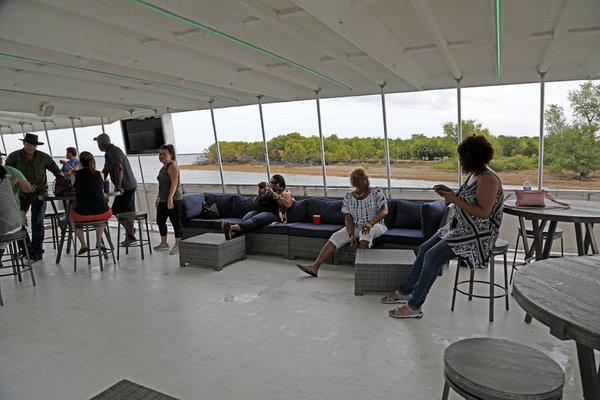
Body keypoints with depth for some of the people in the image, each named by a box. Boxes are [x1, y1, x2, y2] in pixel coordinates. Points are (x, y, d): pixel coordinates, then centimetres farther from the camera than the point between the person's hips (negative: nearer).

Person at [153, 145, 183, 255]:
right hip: (163, 200, 10)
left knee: (175, 222, -4)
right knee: (160, 220, 16)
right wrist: (158, 198, 23)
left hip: (173, 199, -10)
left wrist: (170, 198, -29)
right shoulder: (164, 167, 18)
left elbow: (174, 184, -22)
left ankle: (178, 245, 4)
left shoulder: (173, 166, -12)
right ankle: (164, 243, 28)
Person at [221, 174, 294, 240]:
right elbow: (253, 206, 21)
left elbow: (287, 205, -7)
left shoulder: (285, 192, 17)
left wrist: (273, 193, -8)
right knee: (245, 219, -30)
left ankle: (234, 228, -61)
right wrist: (260, 194, 6)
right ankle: (233, 233, -58)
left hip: (271, 213, -5)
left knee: (255, 219, -36)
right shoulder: (265, 191, 30)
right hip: (257, 211, 5)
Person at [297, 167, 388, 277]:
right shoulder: (349, 197, 2)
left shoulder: (377, 192, -5)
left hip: (376, 225, -3)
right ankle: (315, 266, -23)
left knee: (366, 233, -38)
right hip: (355, 227, 3)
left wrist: (370, 223, -33)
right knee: (336, 237, -17)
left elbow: (384, 210, -16)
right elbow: (348, 219, -1)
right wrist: (352, 234, -20)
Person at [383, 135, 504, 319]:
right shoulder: (475, 174, 11)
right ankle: (406, 292, 15)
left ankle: (414, 306, -12)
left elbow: (483, 213, -25)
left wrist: (454, 199, -22)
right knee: (424, 249, 5)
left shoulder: (488, 179, -19)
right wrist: (451, 193, 3)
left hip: (478, 234, -10)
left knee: (433, 256, -20)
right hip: (461, 228, 10)